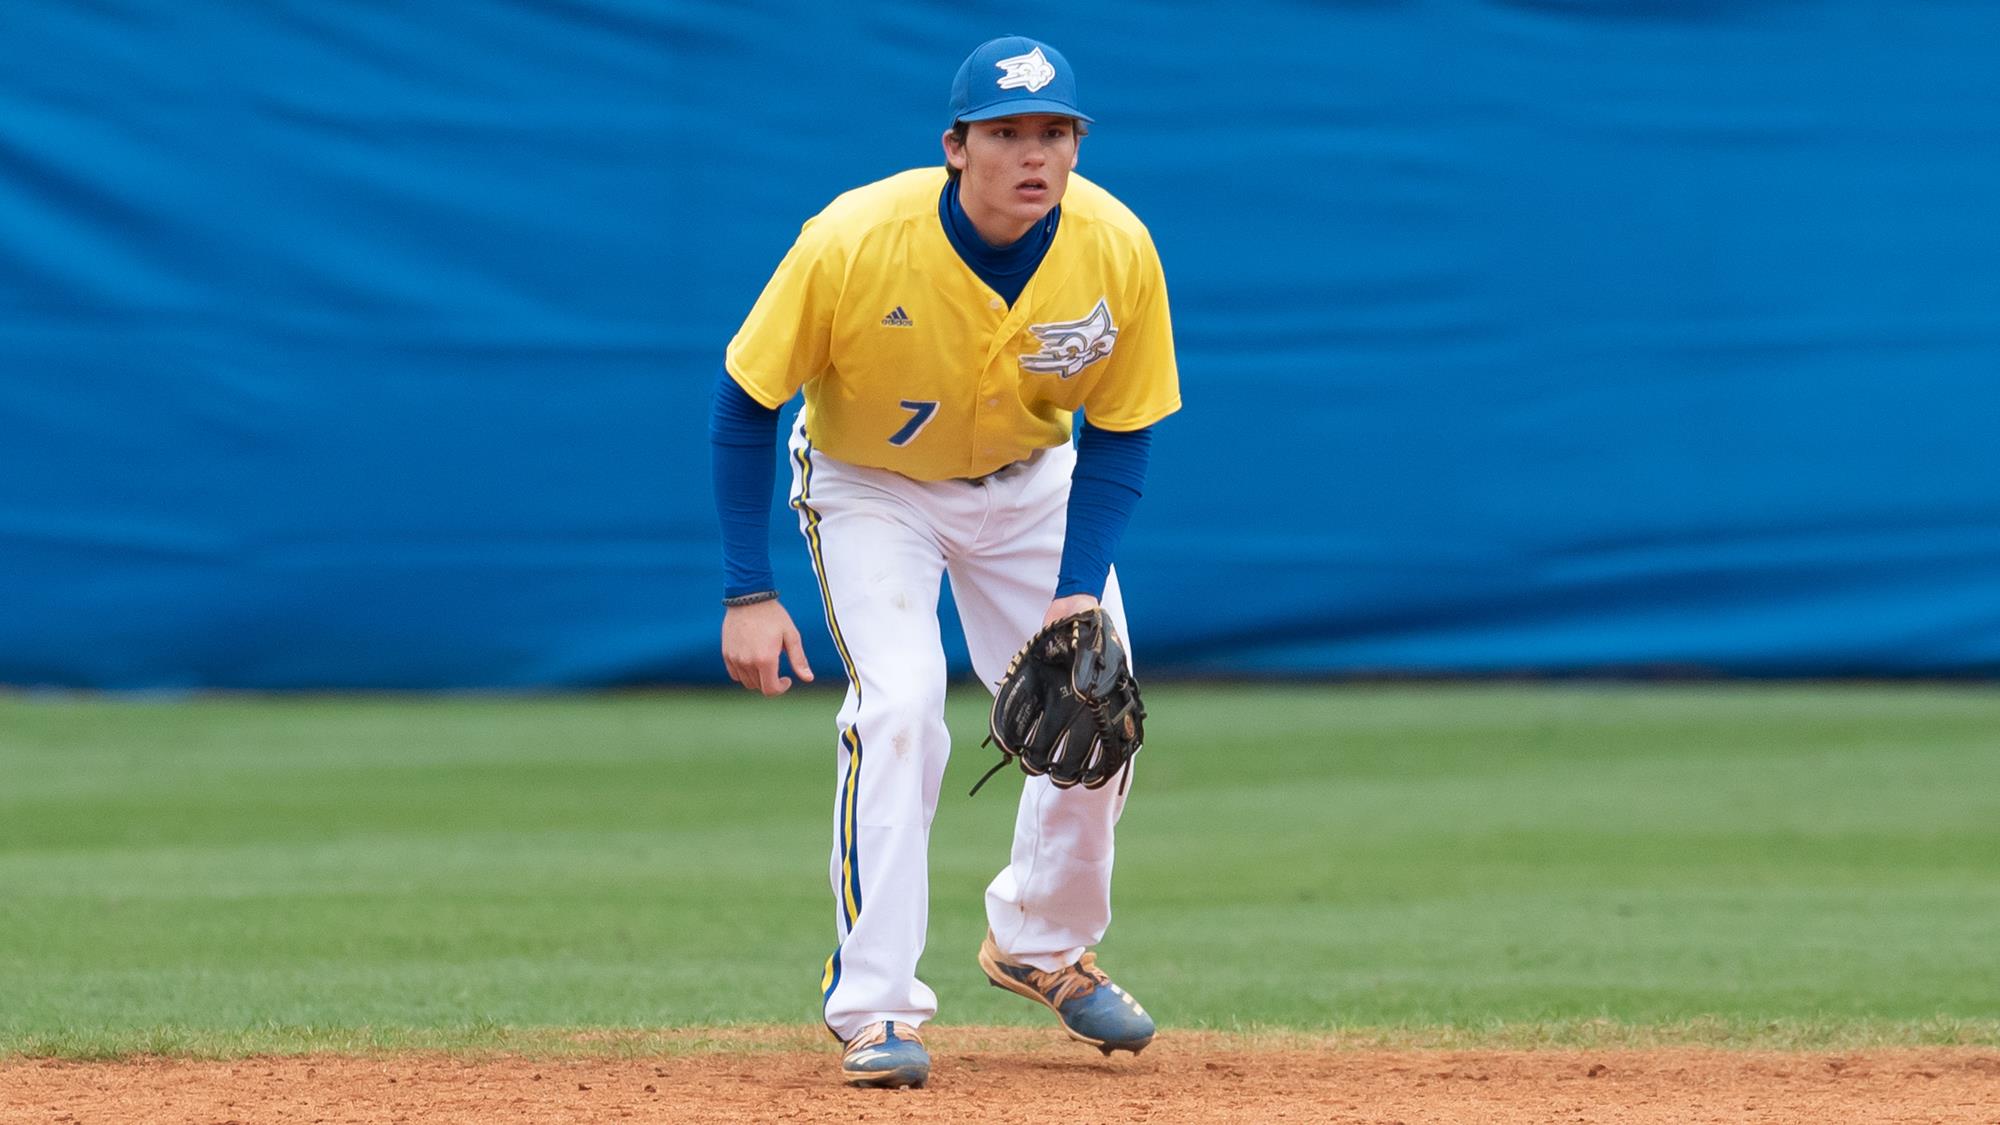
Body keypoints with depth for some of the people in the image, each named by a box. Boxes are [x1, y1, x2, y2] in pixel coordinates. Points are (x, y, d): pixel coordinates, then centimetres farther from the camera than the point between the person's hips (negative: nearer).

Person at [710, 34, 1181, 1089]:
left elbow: (1119, 438, -11)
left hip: (1032, 479, 4)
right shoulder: (852, 242, -33)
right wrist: (749, 595, -23)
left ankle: (1039, 943, 29)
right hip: (867, 483, -3)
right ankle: (873, 1004, -14)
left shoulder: (1117, 252, -24)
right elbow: (744, 405, -21)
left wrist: (1079, 592, -23)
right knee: (897, 705, -22)